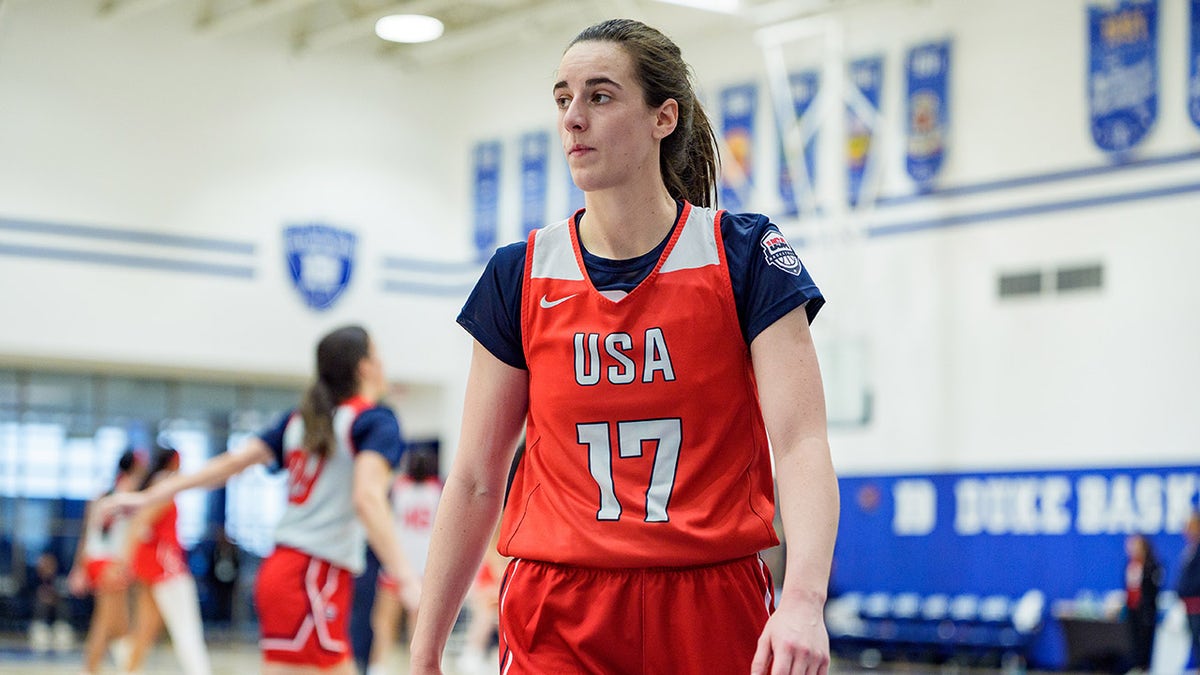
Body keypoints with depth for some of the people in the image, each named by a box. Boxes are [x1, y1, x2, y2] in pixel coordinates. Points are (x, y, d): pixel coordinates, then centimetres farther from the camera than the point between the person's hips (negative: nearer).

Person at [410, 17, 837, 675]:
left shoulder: (743, 255, -3)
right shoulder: (520, 275, 3)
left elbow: (801, 444, -12)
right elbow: (475, 481, 6)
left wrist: (803, 600, -28)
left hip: (714, 615, -1)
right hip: (557, 620, 1)